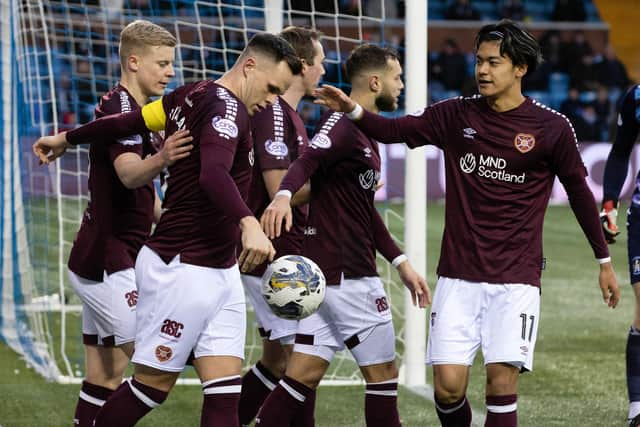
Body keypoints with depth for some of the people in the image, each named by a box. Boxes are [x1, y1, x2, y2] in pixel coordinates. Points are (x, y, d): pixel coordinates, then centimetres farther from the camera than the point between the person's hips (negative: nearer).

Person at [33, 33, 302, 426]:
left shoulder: (194, 96, 10)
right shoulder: (225, 107, -18)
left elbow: (127, 122, 20)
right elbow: (214, 175, -37)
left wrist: (67, 139, 33)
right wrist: (249, 224, -52)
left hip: (221, 272, 10)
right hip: (182, 270, -10)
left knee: (225, 392, 2)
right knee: (153, 383, 1)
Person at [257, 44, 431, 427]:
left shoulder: (362, 130, 20)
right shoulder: (343, 124, -12)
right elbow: (307, 162, -32)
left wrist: (401, 262, 25)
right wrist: (284, 195, -52)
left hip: (325, 271, 9)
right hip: (349, 275, -9)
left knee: (305, 373, 3)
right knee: (383, 373, 1)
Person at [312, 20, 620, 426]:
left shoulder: (552, 128, -2)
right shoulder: (456, 115, 4)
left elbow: (579, 191, 8)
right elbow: (395, 130, -4)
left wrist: (605, 261, 13)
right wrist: (353, 110, -23)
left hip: (516, 278, -2)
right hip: (458, 276, 2)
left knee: (502, 382, -12)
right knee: (448, 385, -5)